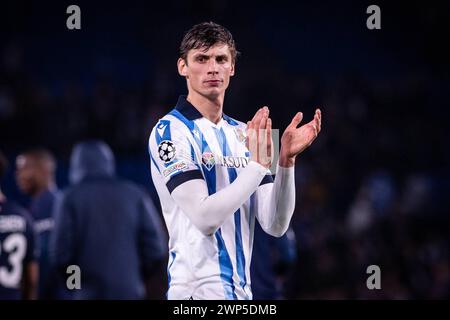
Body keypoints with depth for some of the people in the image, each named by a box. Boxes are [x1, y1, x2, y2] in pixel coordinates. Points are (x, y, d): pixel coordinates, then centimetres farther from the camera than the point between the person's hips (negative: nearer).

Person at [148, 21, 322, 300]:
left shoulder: (244, 134, 10)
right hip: (197, 290, -6)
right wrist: (258, 164, -20)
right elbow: (205, 219, -19)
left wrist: (286, 160, -9)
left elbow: (275, 225, 2)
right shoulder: (171, 131, -9)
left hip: (242, 291, 6)